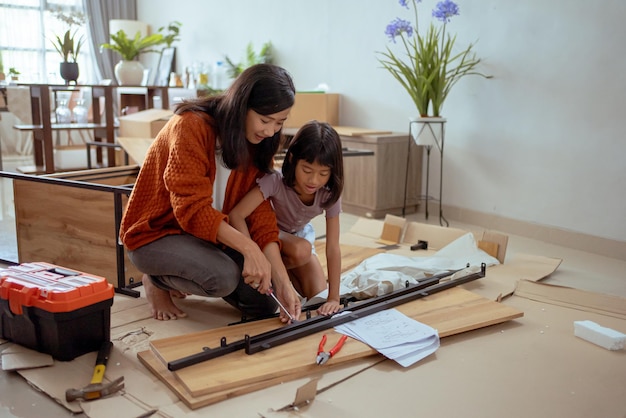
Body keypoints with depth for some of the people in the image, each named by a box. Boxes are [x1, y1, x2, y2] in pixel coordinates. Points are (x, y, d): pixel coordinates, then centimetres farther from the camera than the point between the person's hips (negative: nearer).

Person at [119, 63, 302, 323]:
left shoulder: (257, 144, -4)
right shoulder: (191, 126, -24)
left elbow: (260, 213, -11)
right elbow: (192, 208, -29)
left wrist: (283, 282, -21)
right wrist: (247, 247, -39)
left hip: (213, 233, 7)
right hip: (155, 233, -7)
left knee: (265, 301, -5)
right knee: (224, 276, -33)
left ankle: (183, 281, 16)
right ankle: (157, 279, -1)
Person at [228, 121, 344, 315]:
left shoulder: (330, 193, -26)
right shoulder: (276, 182, -36)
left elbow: (333, 247, -26)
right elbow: (236, 215, -43)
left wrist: (333, 298, -30)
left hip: (300, 234, 4)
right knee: (301, 250, -35)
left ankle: (285, 272, 15)